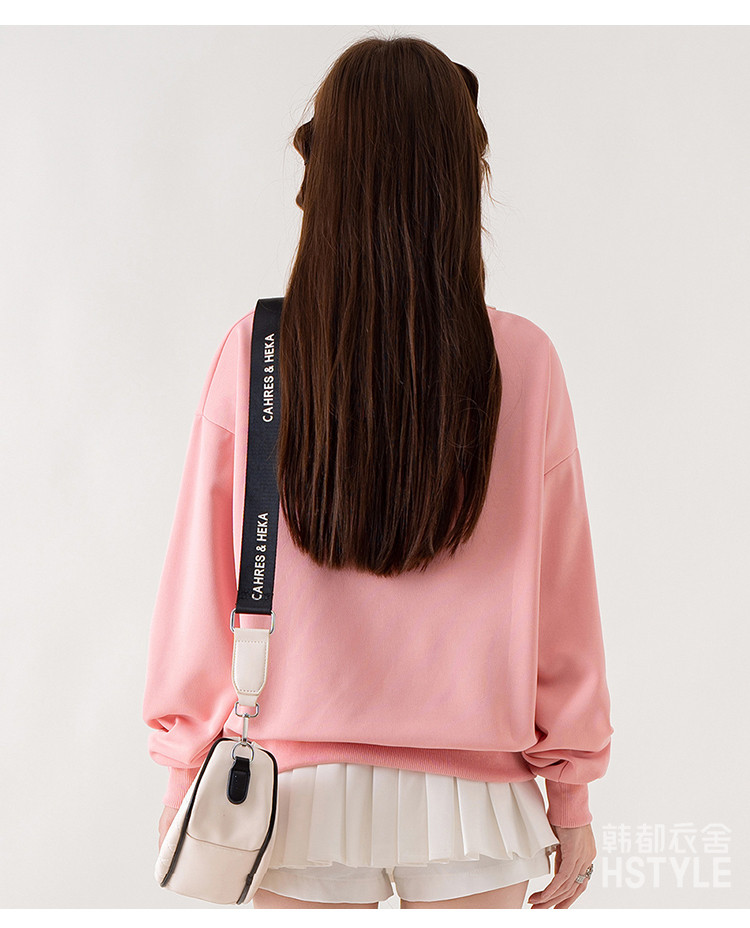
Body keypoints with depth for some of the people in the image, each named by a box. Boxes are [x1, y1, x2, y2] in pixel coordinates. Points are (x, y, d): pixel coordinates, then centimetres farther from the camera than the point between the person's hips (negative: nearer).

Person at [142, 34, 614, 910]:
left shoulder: (253, 354, -11)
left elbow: (202, 584, -5)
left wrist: (186, 770, 9)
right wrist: (572, 798, 8)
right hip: (473, 796, 0)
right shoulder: (523, 362, -10)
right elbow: (561, 601, -4)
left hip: (302, 789, 0)